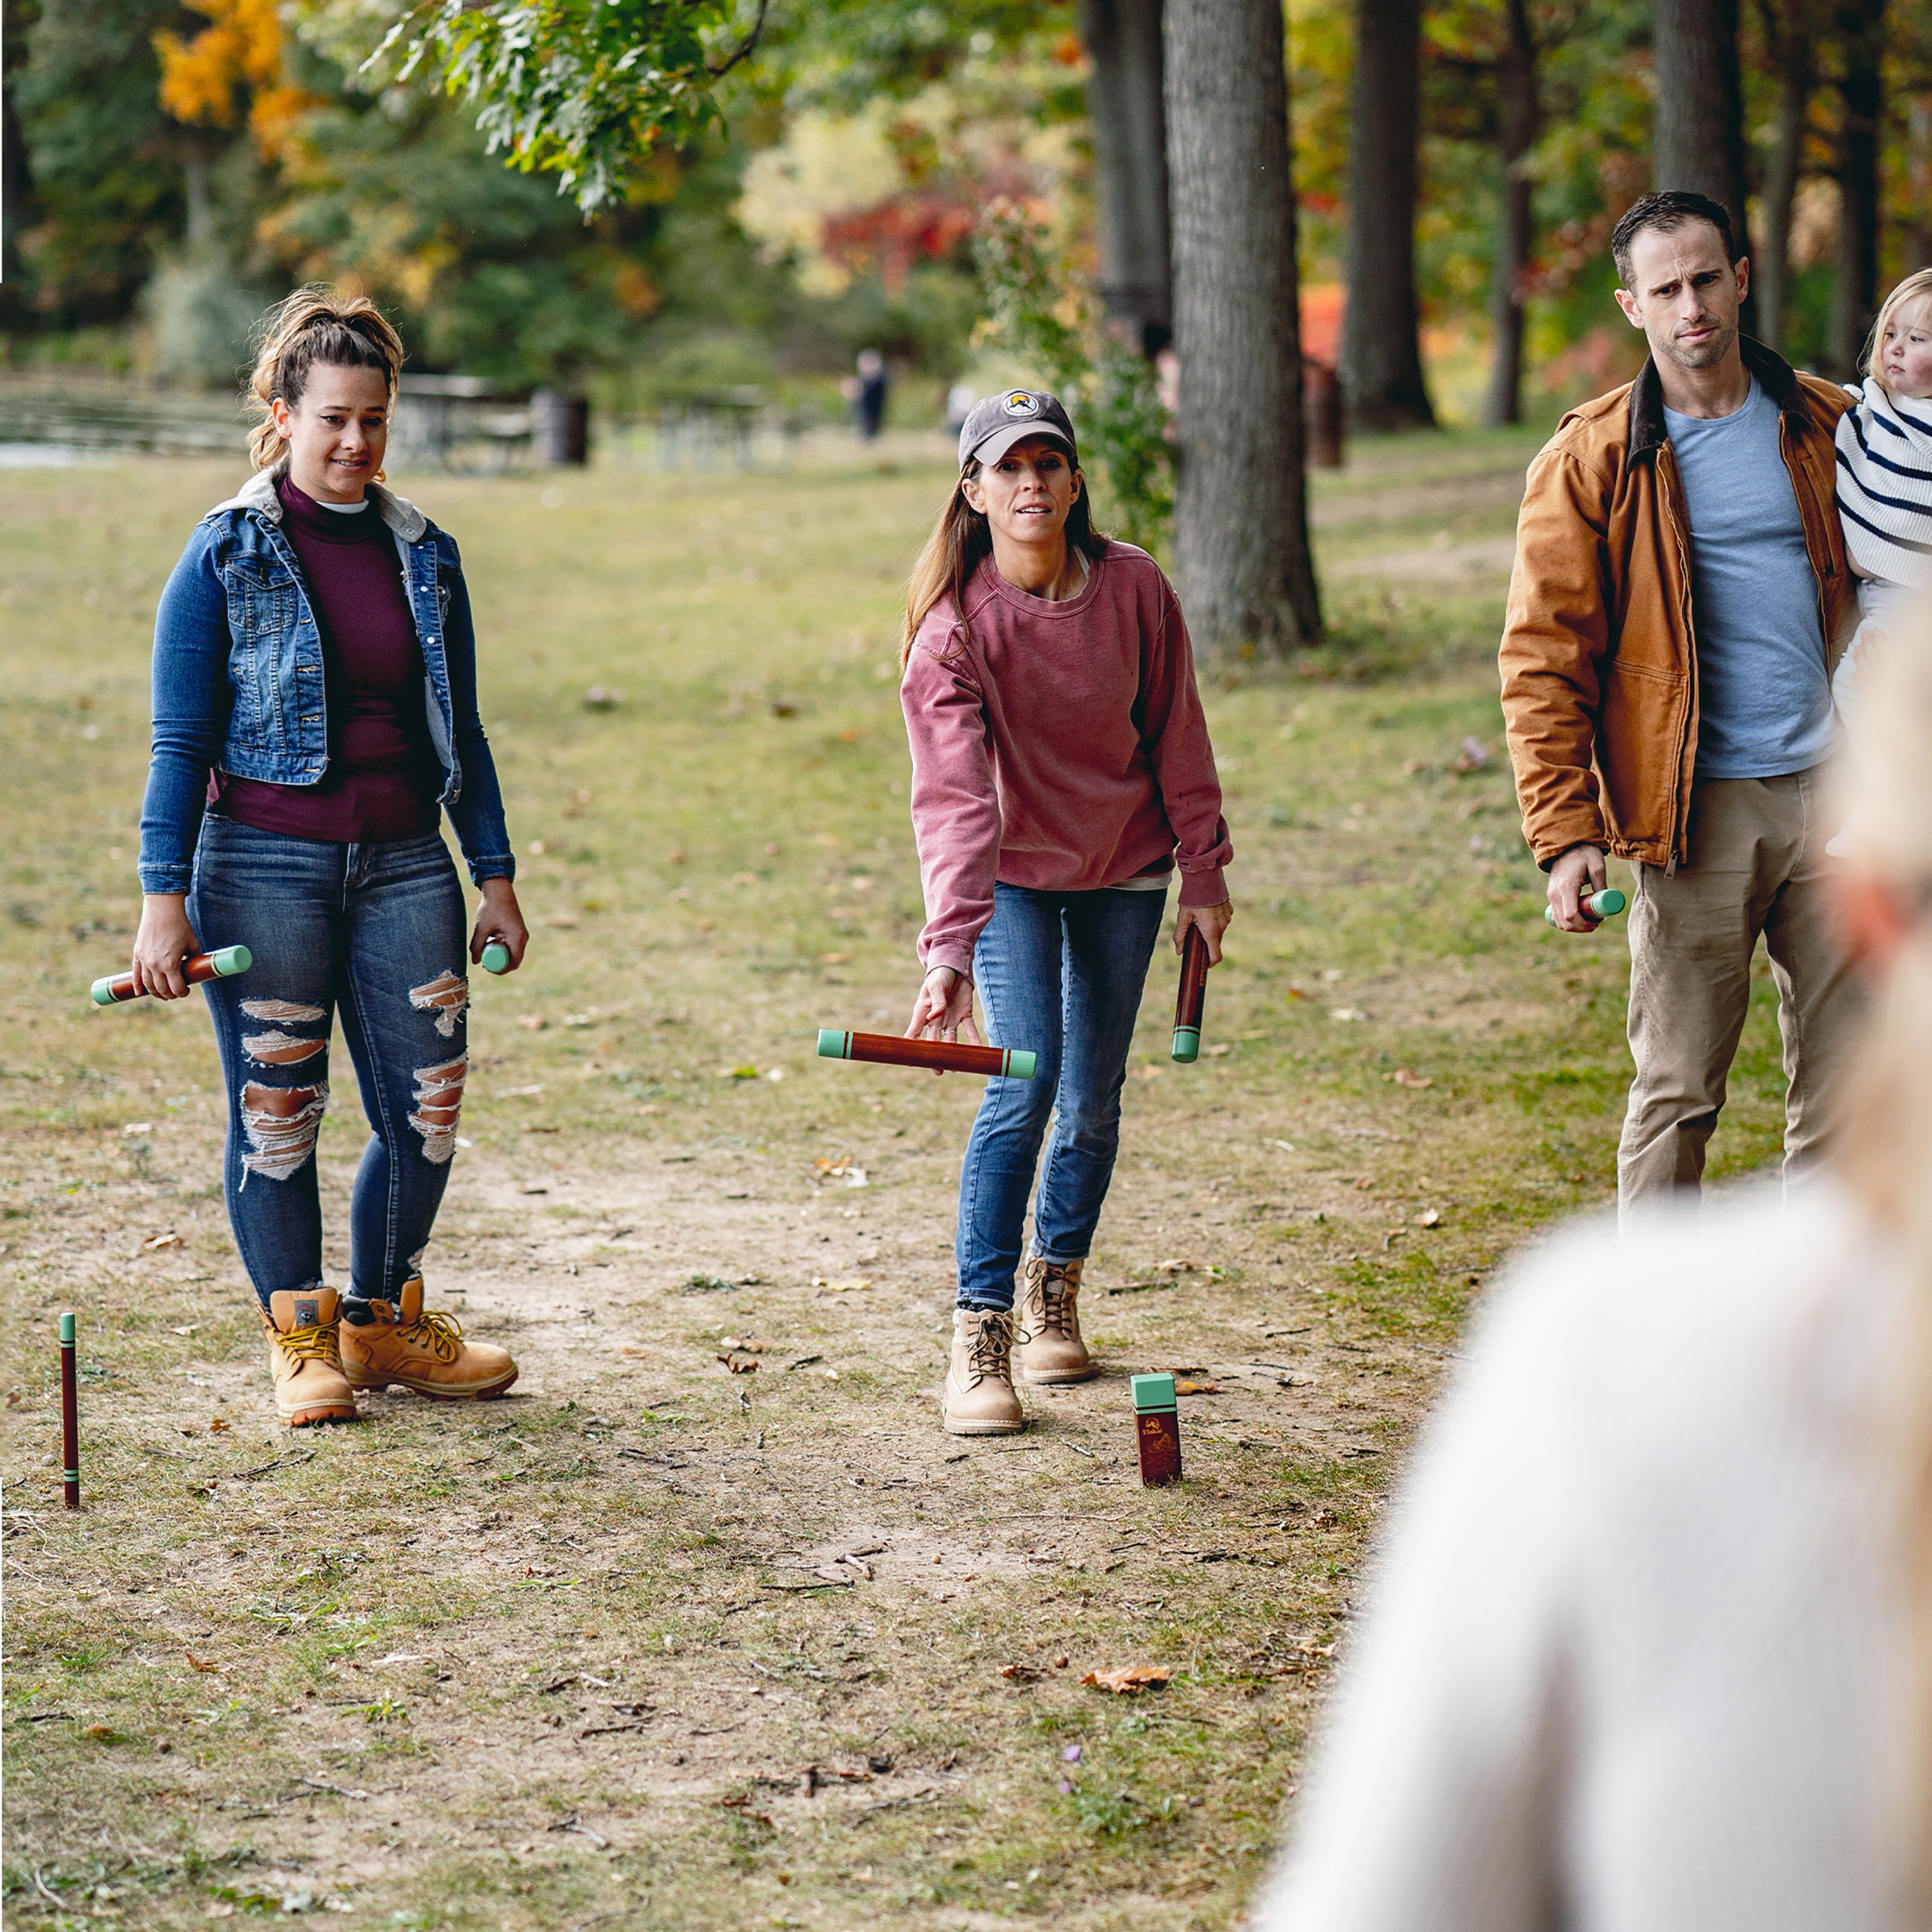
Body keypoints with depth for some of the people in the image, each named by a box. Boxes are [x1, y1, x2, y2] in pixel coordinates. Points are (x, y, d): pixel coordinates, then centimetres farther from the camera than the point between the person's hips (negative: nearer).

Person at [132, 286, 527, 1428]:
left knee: (428, 1107, 3)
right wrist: (164, 901, -10)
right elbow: (181, 741, -4)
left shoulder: (423, 554, 8)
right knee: (276, 1111, 2)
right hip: (264, 863, -4)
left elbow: (461, 731, 15)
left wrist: (496, 877, 13)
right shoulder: (228, 554, -4)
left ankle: (384, 1322, 22)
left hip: (403, 864, 4)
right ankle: (302, 1343, 17)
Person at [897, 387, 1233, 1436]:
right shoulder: (953, 623, -22)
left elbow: (1175, 733, -1)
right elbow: (951, 796, -32)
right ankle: (979, 1340, -11)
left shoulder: (1133, 586, -13)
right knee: (1025, 1082, -17)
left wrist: (1203, 873, 2)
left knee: (1092, 1100, 7)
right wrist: (949, 949, -41)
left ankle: (1056, 1298, 29)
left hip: (1124, 871, 3)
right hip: (1011, 874, -3)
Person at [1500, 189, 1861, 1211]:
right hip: (1697, 808, -3)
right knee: (1677, 1089, 0)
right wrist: (1564, 831, -13)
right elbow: (1543, 659, -4)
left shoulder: (1823, 425, 9)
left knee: (1845, 1077, 7)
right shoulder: (1590, 460, -2)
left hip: (1828, 789, 4)